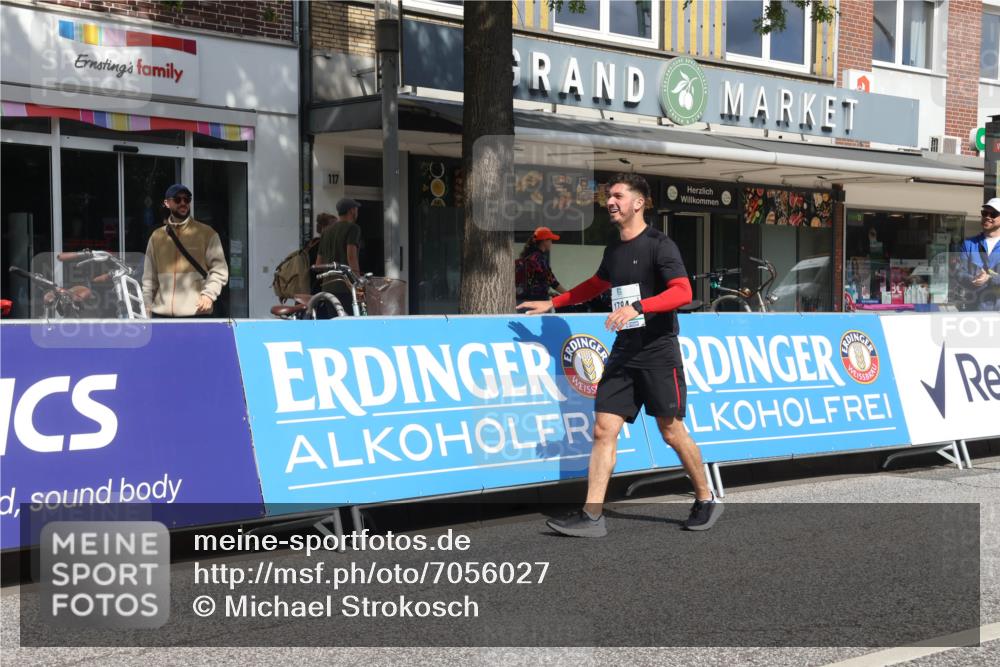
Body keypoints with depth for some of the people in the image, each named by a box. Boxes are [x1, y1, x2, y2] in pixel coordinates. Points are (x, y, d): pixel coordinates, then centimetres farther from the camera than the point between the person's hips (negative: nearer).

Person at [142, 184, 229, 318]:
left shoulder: (207, 233, 4)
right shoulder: (157, 236, 14)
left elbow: (219, 269, 0)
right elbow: (149, 276, 17)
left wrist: (209, 294, -15)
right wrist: (147, 305, 10)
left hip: (196, 313, -3)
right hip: (162, 313, 3)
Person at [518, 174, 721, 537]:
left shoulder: (659, 244, -9)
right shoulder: (613, 250, 14)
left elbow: (682, 292, -22)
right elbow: (596, 285, 33)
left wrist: (637, 307, -32)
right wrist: (552, 303, 32)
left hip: (658, 351, -7)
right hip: (623, 351, 7)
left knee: (671, 431, 1)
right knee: (603, 430, -2)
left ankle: (707, 500, 21)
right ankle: (591, 516, -3)